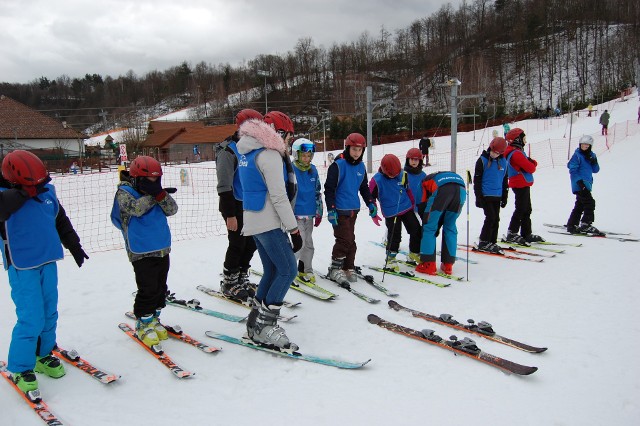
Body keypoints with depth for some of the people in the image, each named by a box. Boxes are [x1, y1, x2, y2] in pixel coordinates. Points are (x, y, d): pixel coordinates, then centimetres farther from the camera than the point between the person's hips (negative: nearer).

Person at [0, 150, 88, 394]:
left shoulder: (47, 191, 3)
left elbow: (62, 221, 16)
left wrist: (73, 245, 23)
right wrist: (24, 193, -31)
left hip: (48, 262, 6)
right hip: (22, 268, -6)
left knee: (49, 314, 15)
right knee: (31, 319, -7)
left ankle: (43, 355, 34)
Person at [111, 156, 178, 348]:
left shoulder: (156, 191, 9)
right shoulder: (124, 192, -6)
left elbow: (172, 209, -2)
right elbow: (136, 208, -23)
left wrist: (160, 193, -17)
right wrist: (152, 195, -13)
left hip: (162, 249, 6)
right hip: (141, 253, -6)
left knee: (160, 287, 13)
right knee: (147, 289, -5)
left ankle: (154, 319, 29)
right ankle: (143, 324, 12)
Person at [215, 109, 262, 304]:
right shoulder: (228, 150, -14)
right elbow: (224, 186, -18)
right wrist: (230, 214, -20)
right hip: (234, 206, -8)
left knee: (251, 244, 10)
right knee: (237, 244, -3)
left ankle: (242, 280, 25)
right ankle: (229, 284, 12)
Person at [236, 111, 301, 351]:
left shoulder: (248, 153, 16)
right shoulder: (270, 155, -14)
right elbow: (279, 197, -18)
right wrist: (294, 229, -15)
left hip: (254, 222, 10)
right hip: (269, 223, -10)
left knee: (272, 272, 14)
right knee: (288, 271, -7)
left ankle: (255, 323, 18)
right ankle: (265, 327, -6)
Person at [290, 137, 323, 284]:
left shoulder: (313, 170, 7)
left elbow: (318, 192, 14)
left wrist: (319, 212, 13)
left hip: (310, 214, 6)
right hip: (296, 214, -6)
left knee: (308, 243, 12)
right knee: (300, 243, -8)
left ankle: (305, 270, 26)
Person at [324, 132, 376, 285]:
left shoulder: (361, 167, 9)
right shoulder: (338, 165, -12)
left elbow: (364, 188, 22)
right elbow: (329, 189, -12)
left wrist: (371, 204, 12)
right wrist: (331, 210, -16)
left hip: (354, 209, 7)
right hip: (340, 210, -7)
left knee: (350, 240, 11)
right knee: (345, 239, -10)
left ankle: (348, 268, 22)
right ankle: (335, 269, 4)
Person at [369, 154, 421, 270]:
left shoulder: (403, 174, -6)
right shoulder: (376, 180, -17)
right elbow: (371, 197, -6)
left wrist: (412, 204, 18)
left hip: (407, 209, 5)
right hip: (391, 213, -4)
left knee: (416, 231, 9)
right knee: (394, 236, -2)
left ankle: (415, 253, 29)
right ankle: (390, 258, 17)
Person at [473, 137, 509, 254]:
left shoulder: (503, 161, 8)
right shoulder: (482, 160, -6)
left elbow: (505, 181, 16)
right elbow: (477, 180, -5)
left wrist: (504, 196, 15)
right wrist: (478, 196, -9)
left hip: (497, 196, 5)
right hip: (486, 195, -5)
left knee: (496, 219, 8)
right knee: (491, 217, -10)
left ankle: (492, 242, 18)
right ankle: (483, 243, -1)